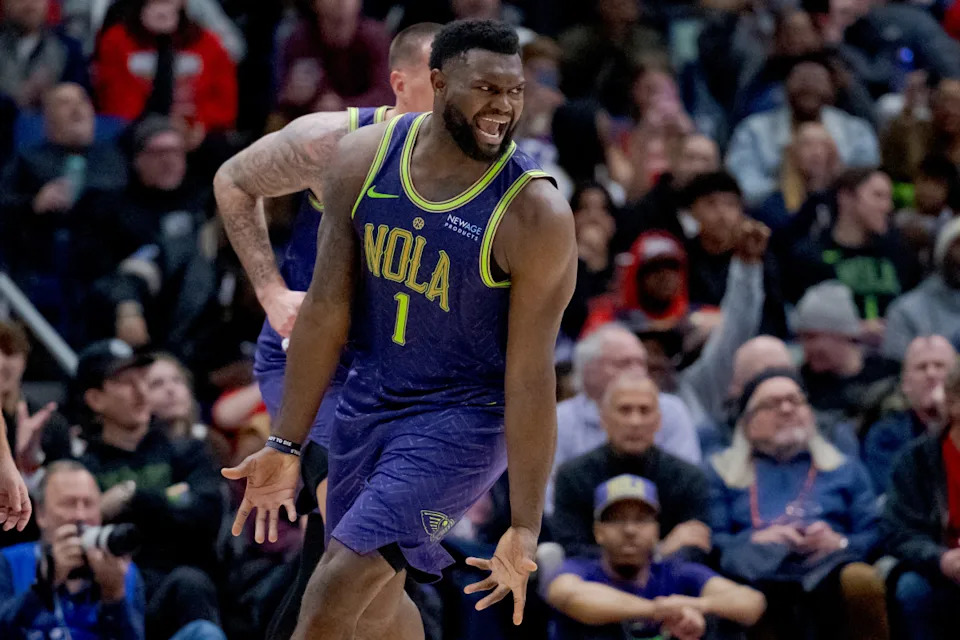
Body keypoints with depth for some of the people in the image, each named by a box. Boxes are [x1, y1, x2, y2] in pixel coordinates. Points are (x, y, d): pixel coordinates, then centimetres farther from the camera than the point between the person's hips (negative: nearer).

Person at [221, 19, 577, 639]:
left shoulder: (535, 214, -21)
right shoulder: (364, 158, -8)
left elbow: (530, 377, -18)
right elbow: (327, 309, -1)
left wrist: (525, 529, -17)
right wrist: (286, 446, -1)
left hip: (461, 419, -6)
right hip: (368, 397, 6)